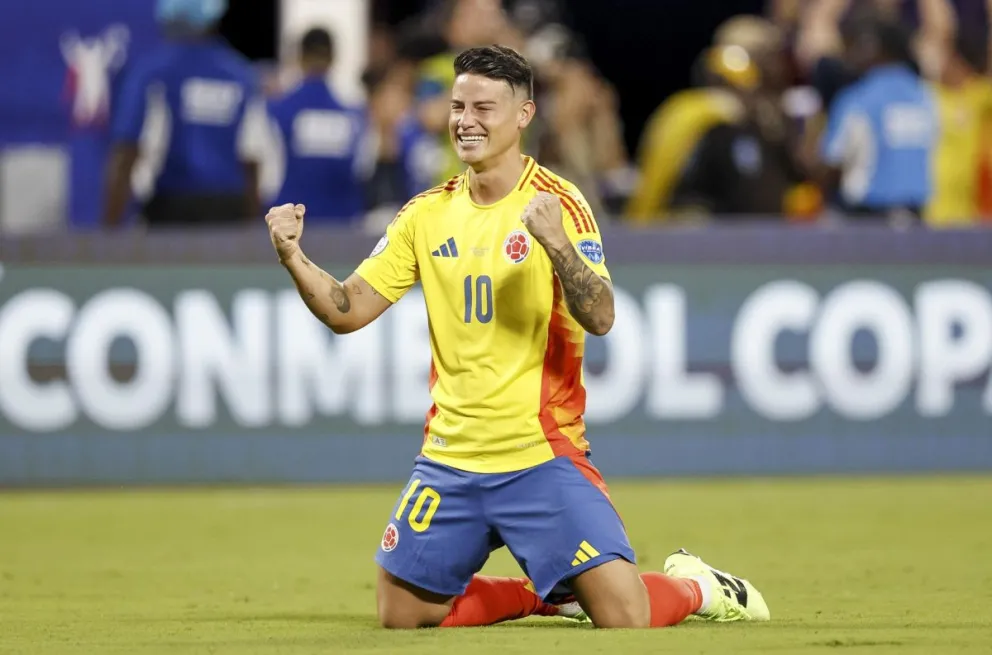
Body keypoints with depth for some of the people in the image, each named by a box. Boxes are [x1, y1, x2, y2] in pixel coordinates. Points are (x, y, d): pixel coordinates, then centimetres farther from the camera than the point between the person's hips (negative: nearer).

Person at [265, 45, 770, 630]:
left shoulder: (557, 203, -8)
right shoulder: (428, 214, 6)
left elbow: (600, 318, -19)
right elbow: (346, 312, 5)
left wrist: (557, 244, -35)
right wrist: (294, 258, -13)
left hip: (541, 456, -5)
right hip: (449, 460, 5)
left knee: (624, 617, -15)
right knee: (401, 615, 6)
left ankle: (696, 588, 20)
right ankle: (546, 595, 27)